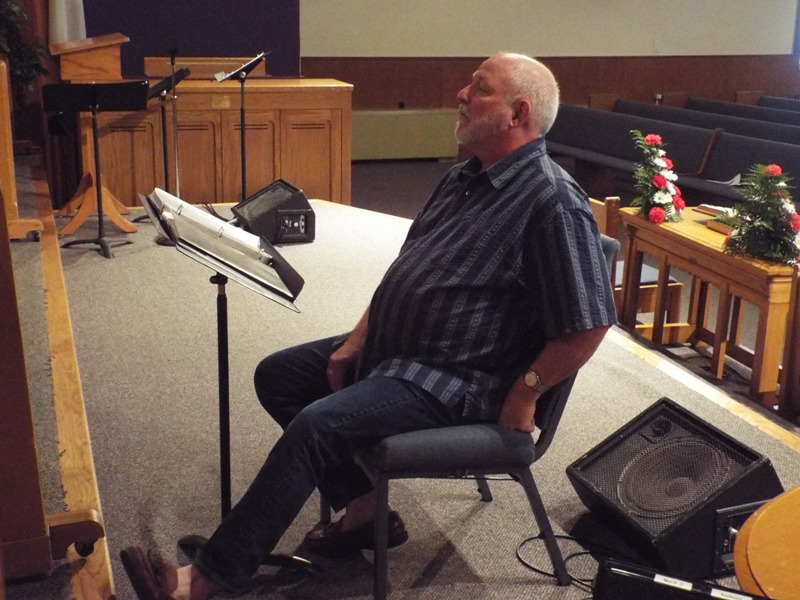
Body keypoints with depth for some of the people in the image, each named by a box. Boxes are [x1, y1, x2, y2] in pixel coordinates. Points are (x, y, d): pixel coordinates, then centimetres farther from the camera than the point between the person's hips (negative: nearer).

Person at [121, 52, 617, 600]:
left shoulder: (553, 203, -19)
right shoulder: (463, 179, 11)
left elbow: (589, 325, -21)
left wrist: (521, 396, -17)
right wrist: (359, 338, 8)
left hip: (452, 381, -10)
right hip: (385, 348, 10)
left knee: (316, 425, -25)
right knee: (276, 376, 8)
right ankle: (363, 507, 10)